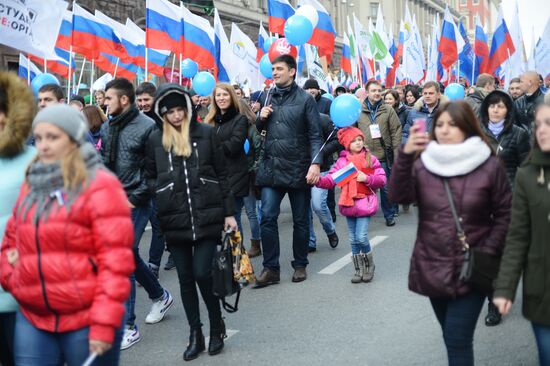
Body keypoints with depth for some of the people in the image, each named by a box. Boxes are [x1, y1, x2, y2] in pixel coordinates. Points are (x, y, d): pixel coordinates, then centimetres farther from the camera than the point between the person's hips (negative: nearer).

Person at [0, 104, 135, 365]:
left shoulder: (99, 185, -8)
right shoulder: (31, 184, 12)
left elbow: (115, 258, -13)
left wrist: (104, 323, -17)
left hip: (86, 320, -5)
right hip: (33, 319, 5)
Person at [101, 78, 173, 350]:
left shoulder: (147, 126, -11)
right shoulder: (107, 128, 9)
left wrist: (135, 199, -13)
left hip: (136, 203, -7)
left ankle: (128, 327, -2)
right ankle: (159, 296, 40)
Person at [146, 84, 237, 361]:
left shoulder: (206, 133, 2)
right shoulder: (156, 139, 5)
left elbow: (221, 174, 4)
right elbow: (150, 177, 14)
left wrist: (228, 212, 2)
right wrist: (159, 193, -6)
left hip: (207, 216, -2)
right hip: (175, 220, 2)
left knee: (202, 274, -6)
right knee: (185, 278, 9)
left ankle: (217, 326, 18)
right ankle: (195, 335, 22)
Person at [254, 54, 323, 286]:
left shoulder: (305, 99, -4)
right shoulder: (268, 96, 10)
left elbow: (315, 135, -7)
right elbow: (260, 129, 20)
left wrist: (315, 163, -19)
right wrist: (261, 119, -2)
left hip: (298, 168, -3)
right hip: (271, 167, 4)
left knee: (300, 220, 9)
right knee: (267, 218, -3)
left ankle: (300, 265, 22)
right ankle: (271, 269, 4)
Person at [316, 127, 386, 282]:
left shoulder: (370, 159, 1)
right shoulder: (342, 161, 5)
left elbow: (382, 180, -2)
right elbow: (331, 179, -3)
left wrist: (366, 178, -16)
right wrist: (319, 181, -22)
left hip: (365, 202, -3)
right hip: (349, 203, 3)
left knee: (361, 237, -11)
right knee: (353, 239, 9)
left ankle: (369, 265, 15)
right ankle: (359, 270, 22)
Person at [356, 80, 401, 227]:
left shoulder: (388, 110, 1)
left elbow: (396, 131, 0)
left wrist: (396, 153, -5)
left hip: (383, 156, -1)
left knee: (386, 187, 7)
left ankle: (389, 214, 22)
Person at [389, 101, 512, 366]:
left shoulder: (490, 166, -5)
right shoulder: (423, 164, 0)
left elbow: (505, 215, 0)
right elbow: (398, 196, -15)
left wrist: (486, 253, -9)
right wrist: (405, 155, -27)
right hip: (432, 268, 3)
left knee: (457, 340, -8)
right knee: (452, 337, 16)